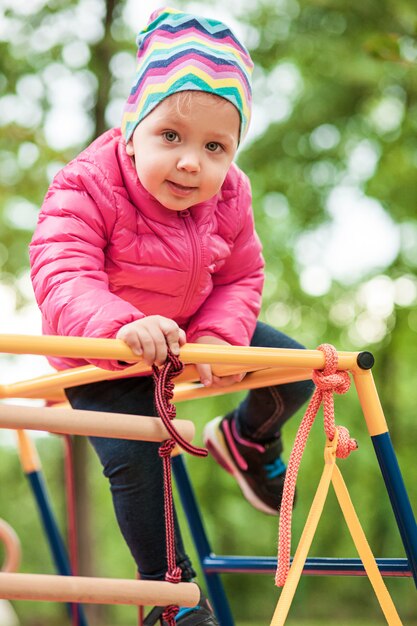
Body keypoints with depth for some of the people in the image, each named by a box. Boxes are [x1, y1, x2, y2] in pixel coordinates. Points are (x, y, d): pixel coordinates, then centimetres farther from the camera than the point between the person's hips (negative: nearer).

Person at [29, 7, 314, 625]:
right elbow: (63, 279, -44)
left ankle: (248, 439, 34)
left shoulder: (227, 198, -16)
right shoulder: (87, 190, -34)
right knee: (134, 461, -16)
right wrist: (122, 325, -65)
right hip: (100, 355, -5)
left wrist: (216, 336, -28)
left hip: (193, 331, 5)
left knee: (294, 369, 1)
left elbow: (241, 277, -7)